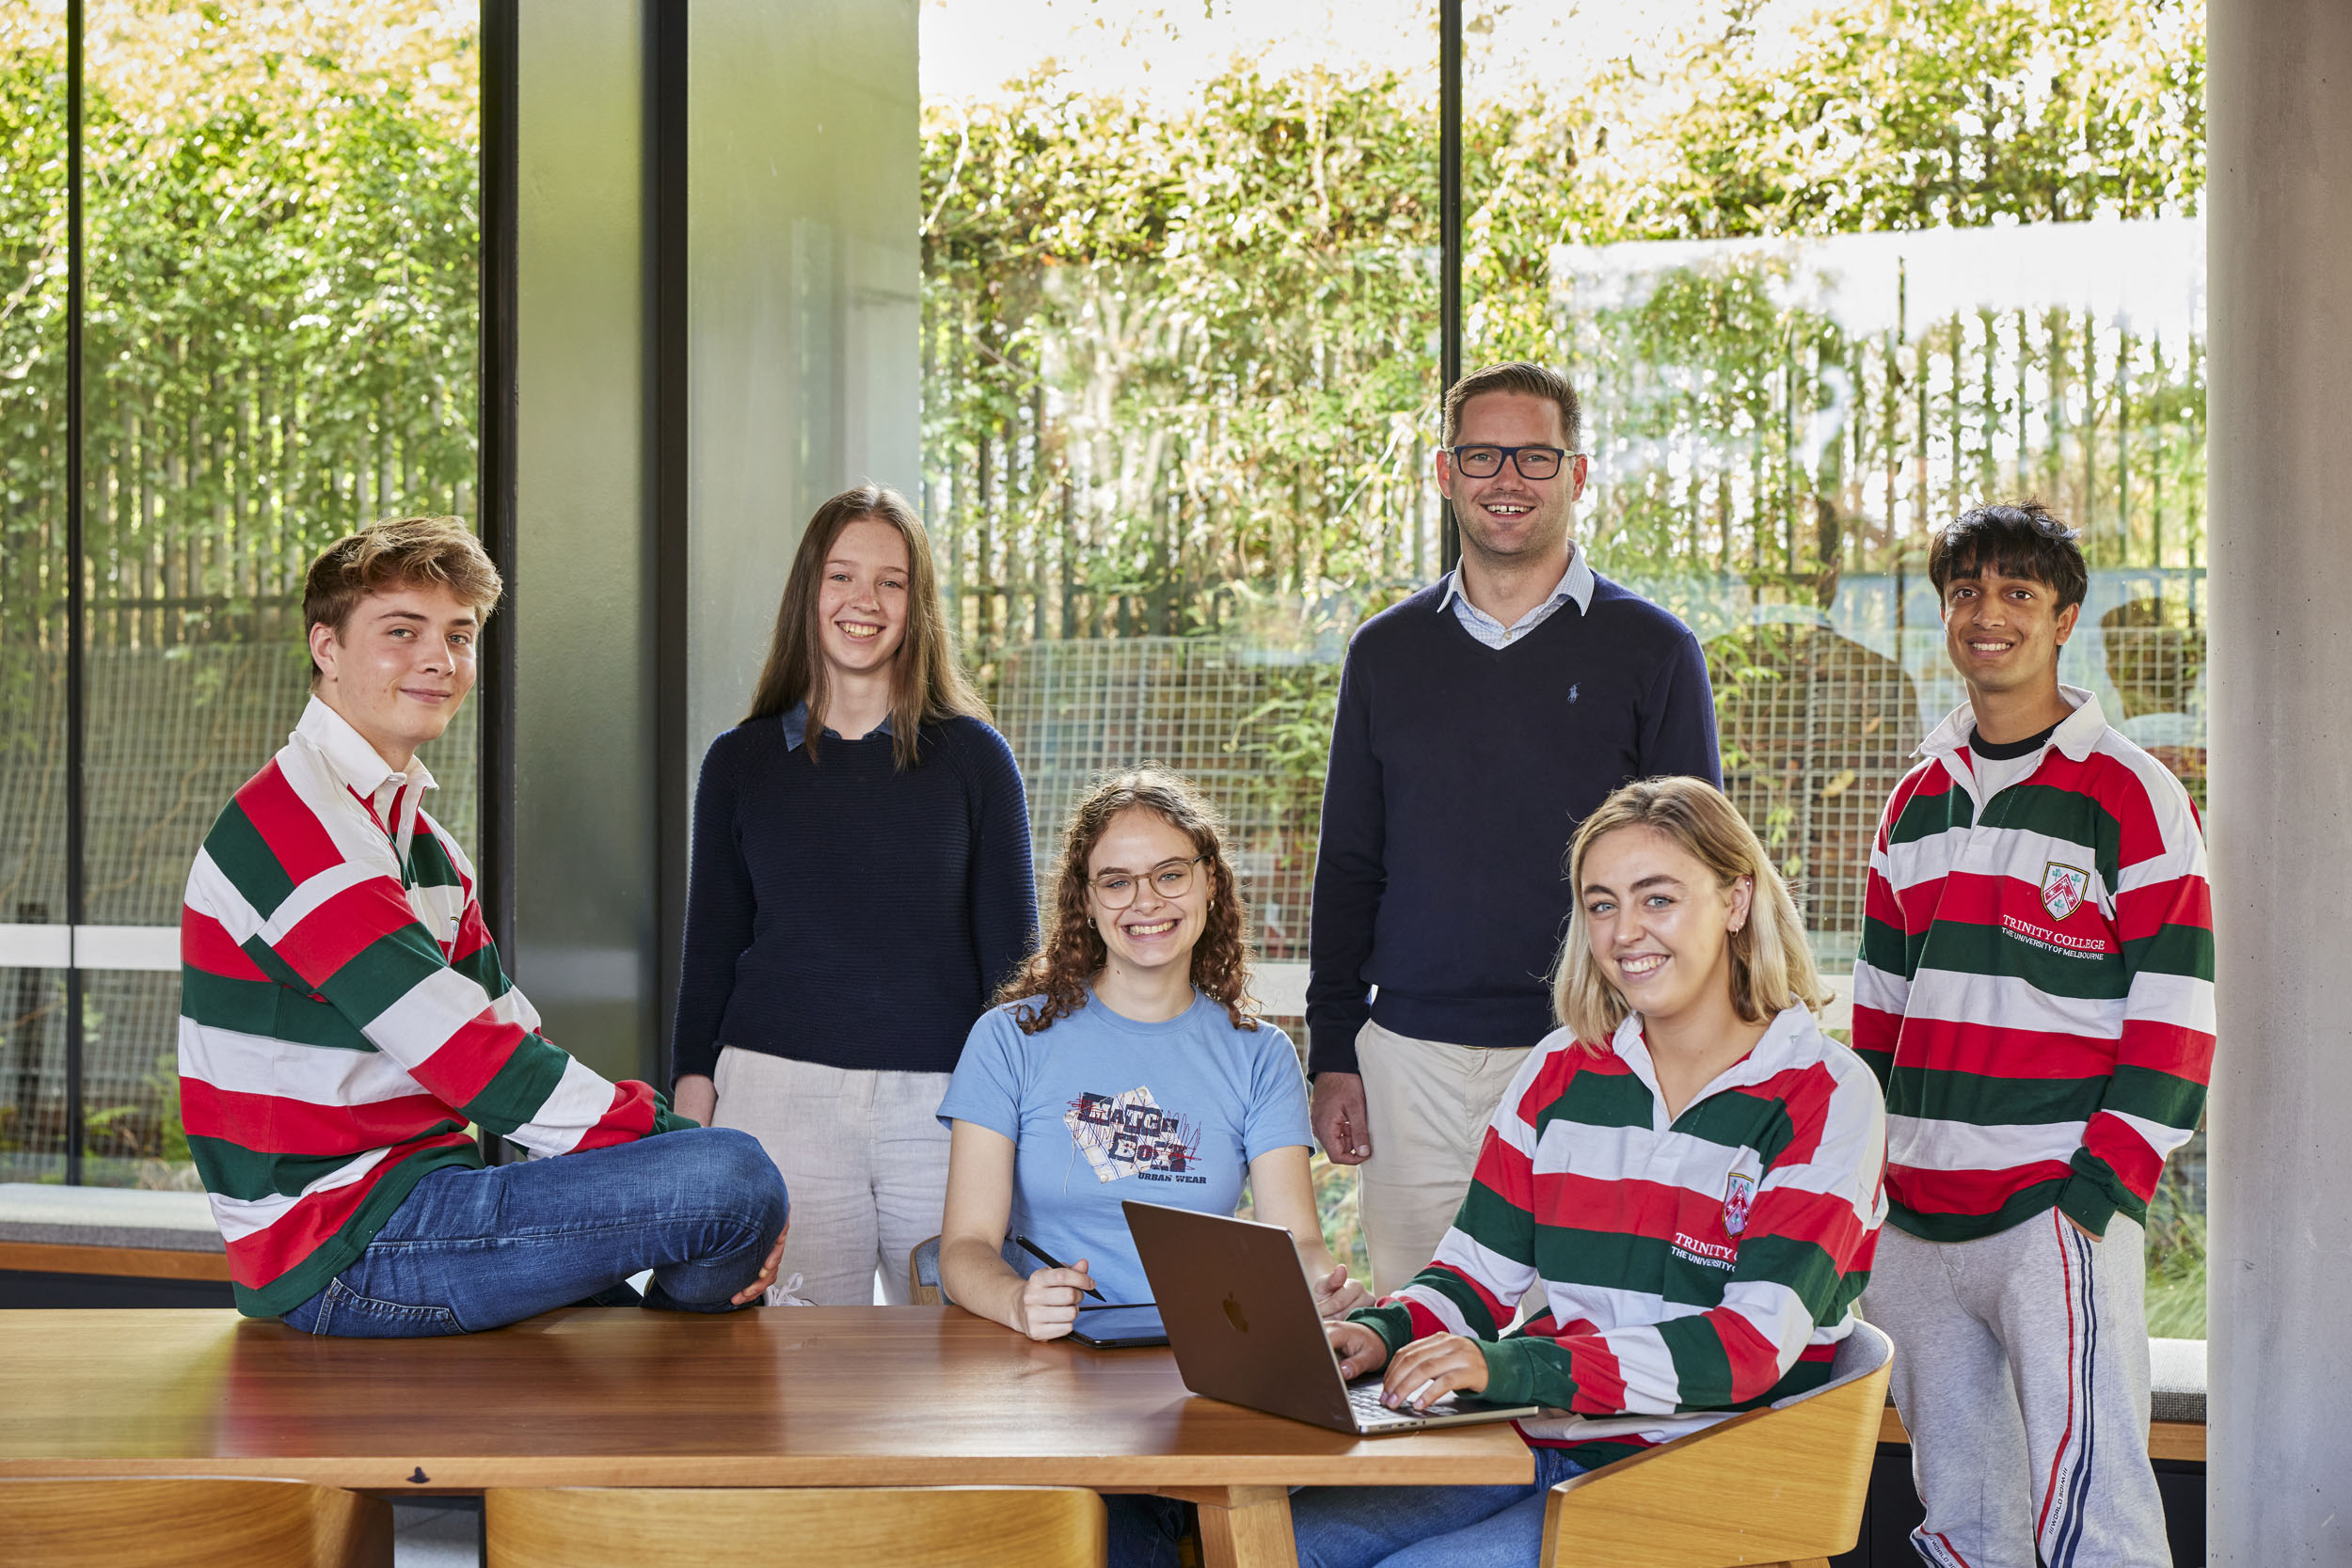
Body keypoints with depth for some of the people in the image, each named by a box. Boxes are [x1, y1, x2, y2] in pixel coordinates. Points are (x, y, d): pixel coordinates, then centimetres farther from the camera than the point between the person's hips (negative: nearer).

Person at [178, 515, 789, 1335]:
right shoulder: (291, 825, -15)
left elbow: (513, 1042, 11)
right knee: (736, 1176, -19)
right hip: (341, 1254, -10)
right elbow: (470, 1056, -21)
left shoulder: (418, 837, 18)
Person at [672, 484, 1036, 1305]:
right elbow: (711, 945, 12)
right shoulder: (740, 761, 9)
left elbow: (1011, 946, 7)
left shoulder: (973, 756, 6)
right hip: (777, 1095, 1)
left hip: (943, 1109, 0)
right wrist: (693, 1097, 4)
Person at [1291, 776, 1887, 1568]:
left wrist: (1511, 1367, -28)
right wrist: (1382, 1333, -11)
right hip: (1536, 1448, 5)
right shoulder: (1562, 1070, 12)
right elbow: (1479, 1266, 14)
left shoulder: (1824, 1096, -5)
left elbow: (1752, 1344, -17)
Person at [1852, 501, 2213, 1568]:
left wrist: (2100, 1184, -13)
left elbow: (2176, 1012, -6)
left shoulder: (2131, 799, -4)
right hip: (1916, 1218, 6)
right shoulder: (1916, 801, 15)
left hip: (2059, 1210, -6)